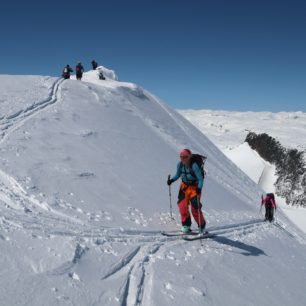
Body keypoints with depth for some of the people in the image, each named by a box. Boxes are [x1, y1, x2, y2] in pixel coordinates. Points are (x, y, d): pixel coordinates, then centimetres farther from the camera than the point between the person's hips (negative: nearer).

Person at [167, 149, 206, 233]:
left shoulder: (194, 166, -25)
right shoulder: (180, 165, -8)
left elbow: (200, 178, -25)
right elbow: (178, 175, 9)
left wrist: (199, 188, -41)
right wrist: (172, 180, -8)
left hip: (194, 187, -5)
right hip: (184, 186, 5)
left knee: (195, 207, -10)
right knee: (182, 205, -6)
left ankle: (201, 226, 12)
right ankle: (186, 225, 12)